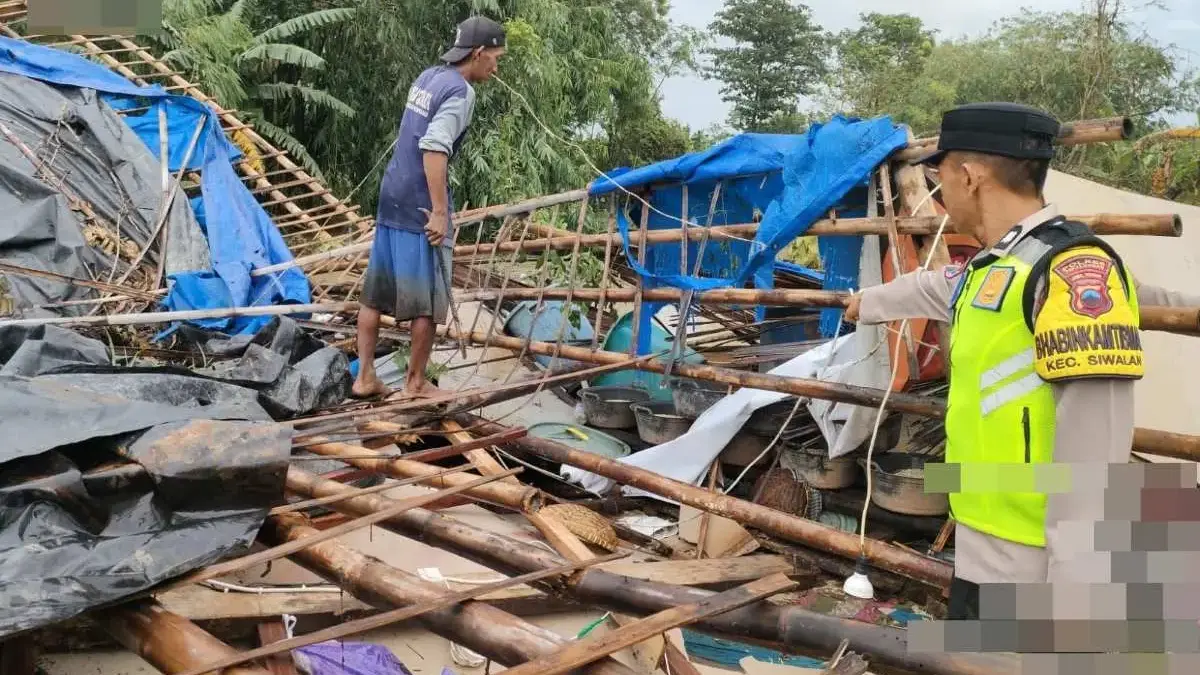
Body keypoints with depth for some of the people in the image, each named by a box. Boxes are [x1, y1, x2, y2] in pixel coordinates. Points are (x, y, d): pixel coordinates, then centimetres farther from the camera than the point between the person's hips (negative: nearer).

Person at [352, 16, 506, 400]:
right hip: (421, 206, -9)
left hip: (392, 198, 9)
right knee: (429, 298, 3)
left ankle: (365, 377, 17)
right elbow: (434, 149, -24)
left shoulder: (428, 77, 12)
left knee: (376, 291, 10)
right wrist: (439, 212, -25)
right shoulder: (460, 92, -13)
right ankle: (416, 382, 12)